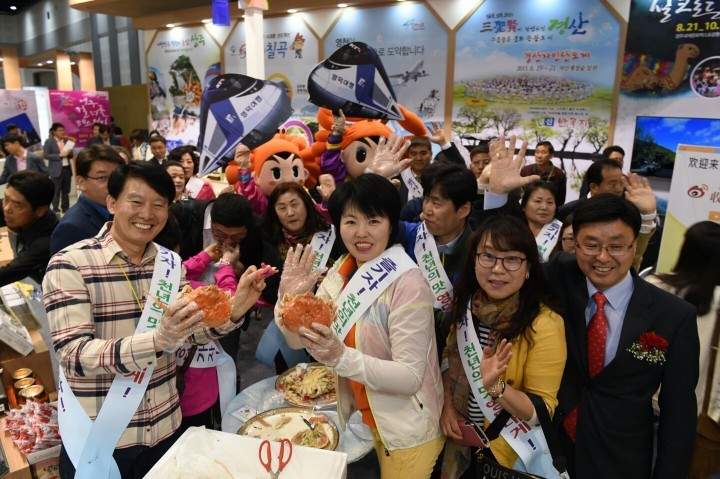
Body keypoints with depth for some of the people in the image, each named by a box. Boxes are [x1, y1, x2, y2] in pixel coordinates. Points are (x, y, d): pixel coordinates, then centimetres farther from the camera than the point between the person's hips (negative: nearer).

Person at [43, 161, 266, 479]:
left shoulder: (169, 261, 1)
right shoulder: (70, 264, -14)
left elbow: (190, 331, 2)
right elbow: (73, 354, -22)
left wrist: (234, 310, -18)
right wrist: (156, 340, -38)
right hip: (98, 439, -4)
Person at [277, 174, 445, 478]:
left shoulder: (408, 284, -25)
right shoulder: (340, 271, -5)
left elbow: (410, 378, -26)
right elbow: (298, 340, -2)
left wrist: (341, 357, -39)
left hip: (405, 432, -6)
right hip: (358, 416, 6)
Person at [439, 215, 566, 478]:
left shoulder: (545, 325, -23)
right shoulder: (465, 304, -8)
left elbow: (542, 412, -19)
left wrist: (495, 386, -34)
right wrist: (447, 403, -8)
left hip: (510, 455, -4)